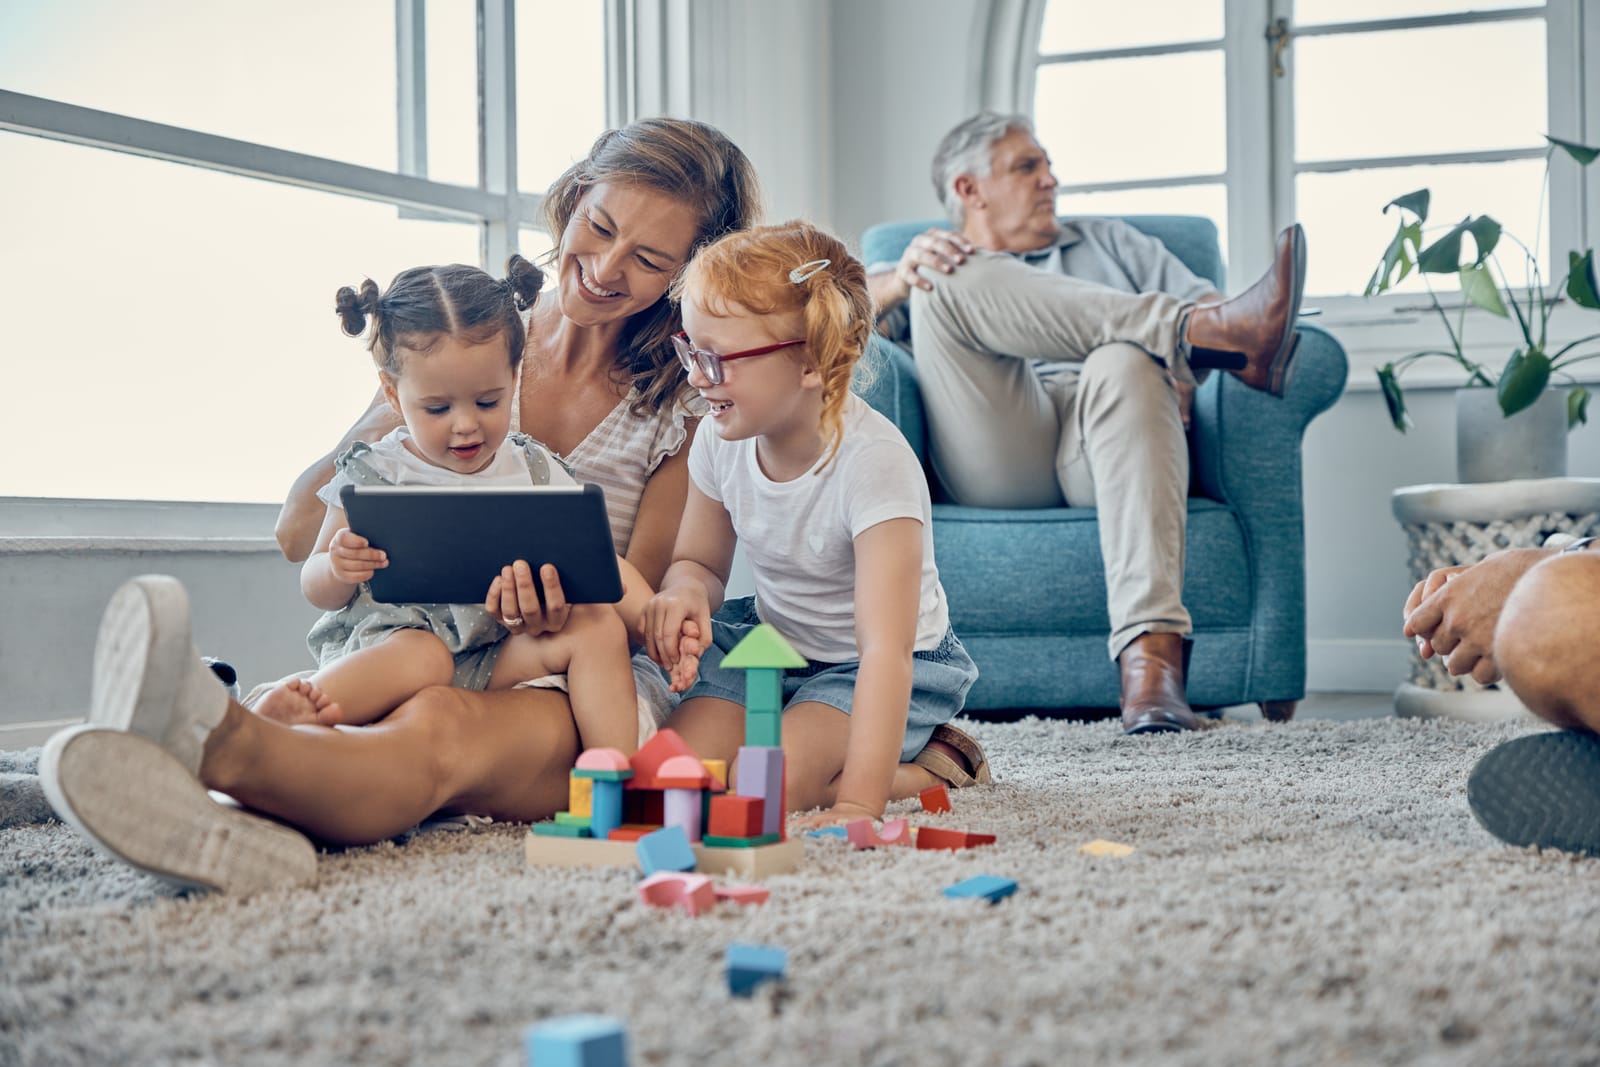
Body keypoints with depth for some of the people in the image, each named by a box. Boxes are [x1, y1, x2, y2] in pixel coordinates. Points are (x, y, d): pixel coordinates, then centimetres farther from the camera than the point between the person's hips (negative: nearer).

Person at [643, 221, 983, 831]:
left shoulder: (872, 461, -31)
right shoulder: (722, 440, -11)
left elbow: (885, 648, -37)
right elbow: (701, 562, 7)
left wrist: (859, 802, -45)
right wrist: (686, 591, -21)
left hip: (886, 667, -6)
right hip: (772, 638, 6)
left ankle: (924, 767, -2)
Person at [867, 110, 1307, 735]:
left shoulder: (1108, 244, 38)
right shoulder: (935, 260, 32)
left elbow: (1203, 306, 24)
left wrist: (1190, 363, 0)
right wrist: (901, 278, -12)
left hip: (1100, 448, 1)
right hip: (998, 461, -1)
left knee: (1125, 363, -35)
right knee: (949, 278, -22)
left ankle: (1150, 654, -53)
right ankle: (1208, 333, -32)